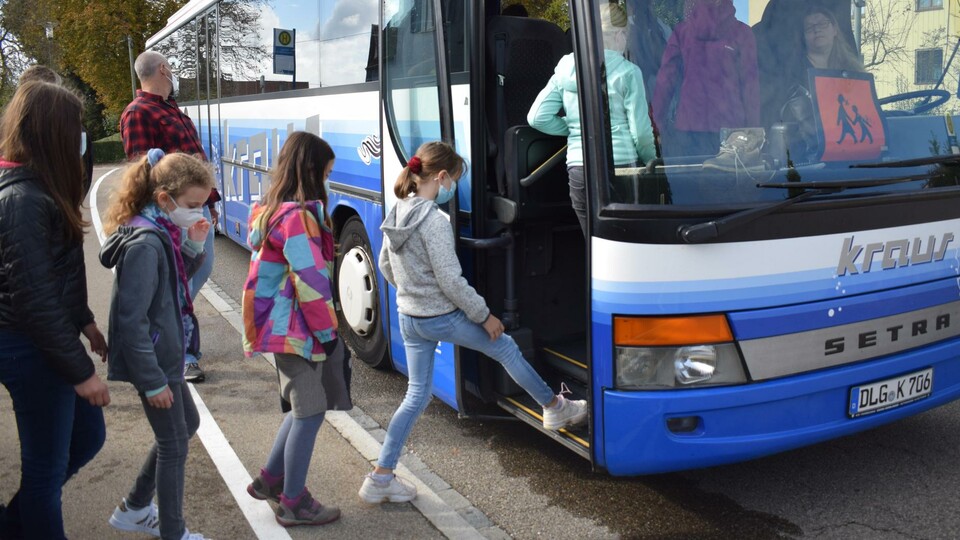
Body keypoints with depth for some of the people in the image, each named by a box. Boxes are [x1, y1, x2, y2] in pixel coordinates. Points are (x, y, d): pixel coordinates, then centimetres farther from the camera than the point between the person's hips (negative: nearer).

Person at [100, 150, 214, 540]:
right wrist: (153, 381, -21)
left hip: (167, 355, 10)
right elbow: (131, 321, -25)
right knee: (174, 443, 5)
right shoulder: (145, 244, -24)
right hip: (153, 361, -10)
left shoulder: (164, 233, 4)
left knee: (186, 425, 23)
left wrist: (192, 248, -1)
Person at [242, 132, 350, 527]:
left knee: (304, 405, 21)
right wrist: (327, 331, -13)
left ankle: (270, 480, 31)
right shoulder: (298, 216, -20)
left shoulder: (269, 209, 9)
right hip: (297, 330, -9)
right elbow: (310, 280, -23)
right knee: (309, 412, 3)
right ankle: (293, 504, 15)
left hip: (282, 326, 9)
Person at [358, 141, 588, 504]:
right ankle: (555, 409, 32)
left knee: (416, 396, 14)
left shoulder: (398, 213, 3)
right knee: (506, 349, 14)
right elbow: (451, 280, -22)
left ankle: (380, 478, 15)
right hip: (442, 318, -8)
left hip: (409, 319, 8)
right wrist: (484, 315, -12)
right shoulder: (433, 220, -23)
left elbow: (385, 265, 14)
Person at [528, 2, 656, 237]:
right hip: (619, 167, -4)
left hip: (578, 169, 4)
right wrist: (652, 162, 13)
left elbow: (537, 117, 6)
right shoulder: (627, 72, -5)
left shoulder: (566, 69, 7)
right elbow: (641, 131, -4)